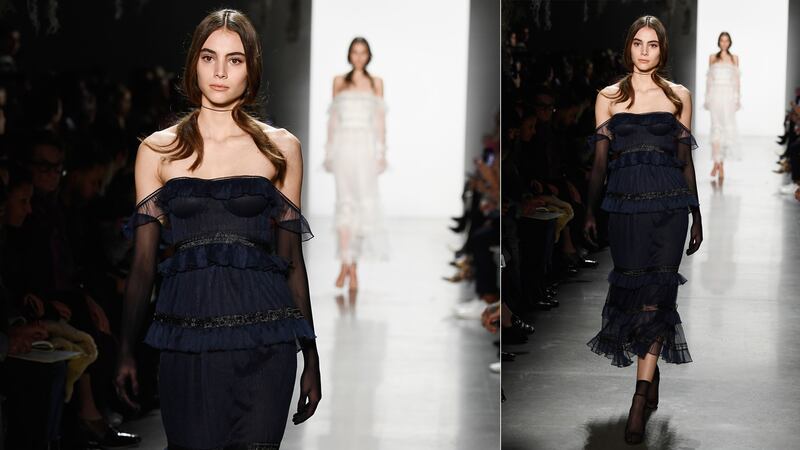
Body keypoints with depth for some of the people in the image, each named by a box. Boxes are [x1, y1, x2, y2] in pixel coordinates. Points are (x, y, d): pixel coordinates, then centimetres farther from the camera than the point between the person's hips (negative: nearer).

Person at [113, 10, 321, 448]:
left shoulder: (280, 148, 7)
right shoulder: (158, 150, 8)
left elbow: (291, 259, 8)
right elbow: (143, 261, 7)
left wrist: (311, 355, 5)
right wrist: (126, 350, 0)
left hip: (263, 343, 0)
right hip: (186, 341, 0)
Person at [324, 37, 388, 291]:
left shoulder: (376, 83, 10)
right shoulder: (339, 81, 11)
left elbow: (380, 120, 7)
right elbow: (333, 118, 11)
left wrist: (382, 153, 0)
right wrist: (329, 152, 5)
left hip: (367, 146, 0)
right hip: (343, 144, 0)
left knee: (365, 201, -5)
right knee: (344, 202, -5)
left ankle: (352, 263, 5)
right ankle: (346, 264, -6)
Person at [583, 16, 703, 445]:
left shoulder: (678, 96, 9)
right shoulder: (609, 98, 9)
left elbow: (686, 160, 12)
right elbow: (600, 160, 10)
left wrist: (696, 214, 12)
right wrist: (590, 211, 6)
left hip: (668, 205, 0)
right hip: (624, 206, 1)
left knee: (655, 295, -8)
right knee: (632, 291, 0)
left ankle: (640, 401, -10)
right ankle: (651, 377, 21)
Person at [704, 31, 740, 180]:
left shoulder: (734, 58, 10)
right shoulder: (712, 57, 10)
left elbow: (736, 79, 9)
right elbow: (709, 78, 10)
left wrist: (737, 98, 2)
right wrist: (707, 98, 4)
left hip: (729, 95, 0)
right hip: (715, 94, 0)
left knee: (727, 127, -3)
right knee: (716, 127, -7)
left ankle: (720, 162, 8)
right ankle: (717, 163, -8)